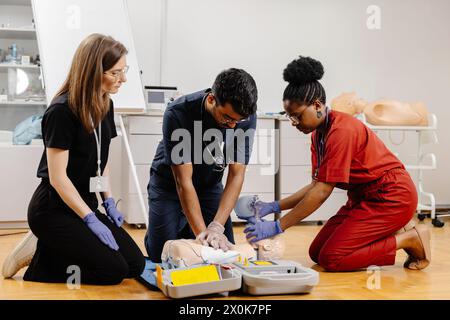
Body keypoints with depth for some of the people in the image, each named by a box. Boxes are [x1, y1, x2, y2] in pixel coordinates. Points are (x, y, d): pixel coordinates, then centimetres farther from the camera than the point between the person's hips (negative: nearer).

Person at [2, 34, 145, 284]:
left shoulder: (105, 106, 5)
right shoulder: (62, 111, -19)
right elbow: (57, 177, -20)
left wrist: (109, 203, 5)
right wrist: (91, 220, -20)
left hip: (85, 204, 8)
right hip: (53, 209, -8)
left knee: (136, 264, -2)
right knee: (114, 270, -17)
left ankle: (53, 251, 8)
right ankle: (39, 260, 0)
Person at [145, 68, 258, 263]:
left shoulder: (246, 117, -22)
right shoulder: (177, 114, -33)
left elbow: (236, 176, -21)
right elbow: (183, 181, -31)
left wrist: (217, 227, -33)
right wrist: (202, 232, -36)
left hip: (210, 186, 3)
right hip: (169, 185, -3)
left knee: (225, 252, -4)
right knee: (162, 256, -8)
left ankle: (187, 234, 24)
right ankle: (152, 236, 25)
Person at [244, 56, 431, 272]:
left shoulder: (340, 131, -24)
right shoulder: (318, 133, 5)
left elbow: (322, 192, -27)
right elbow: (316, 185, 5)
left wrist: (277, 227, -26)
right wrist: (274, 207, -5)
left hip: (391, 195, -10)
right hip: (364, 196, 10)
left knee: (331, 258, -15)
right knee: (317, 253, 5)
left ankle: (411, 239, -3)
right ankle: (393, 233, 11)